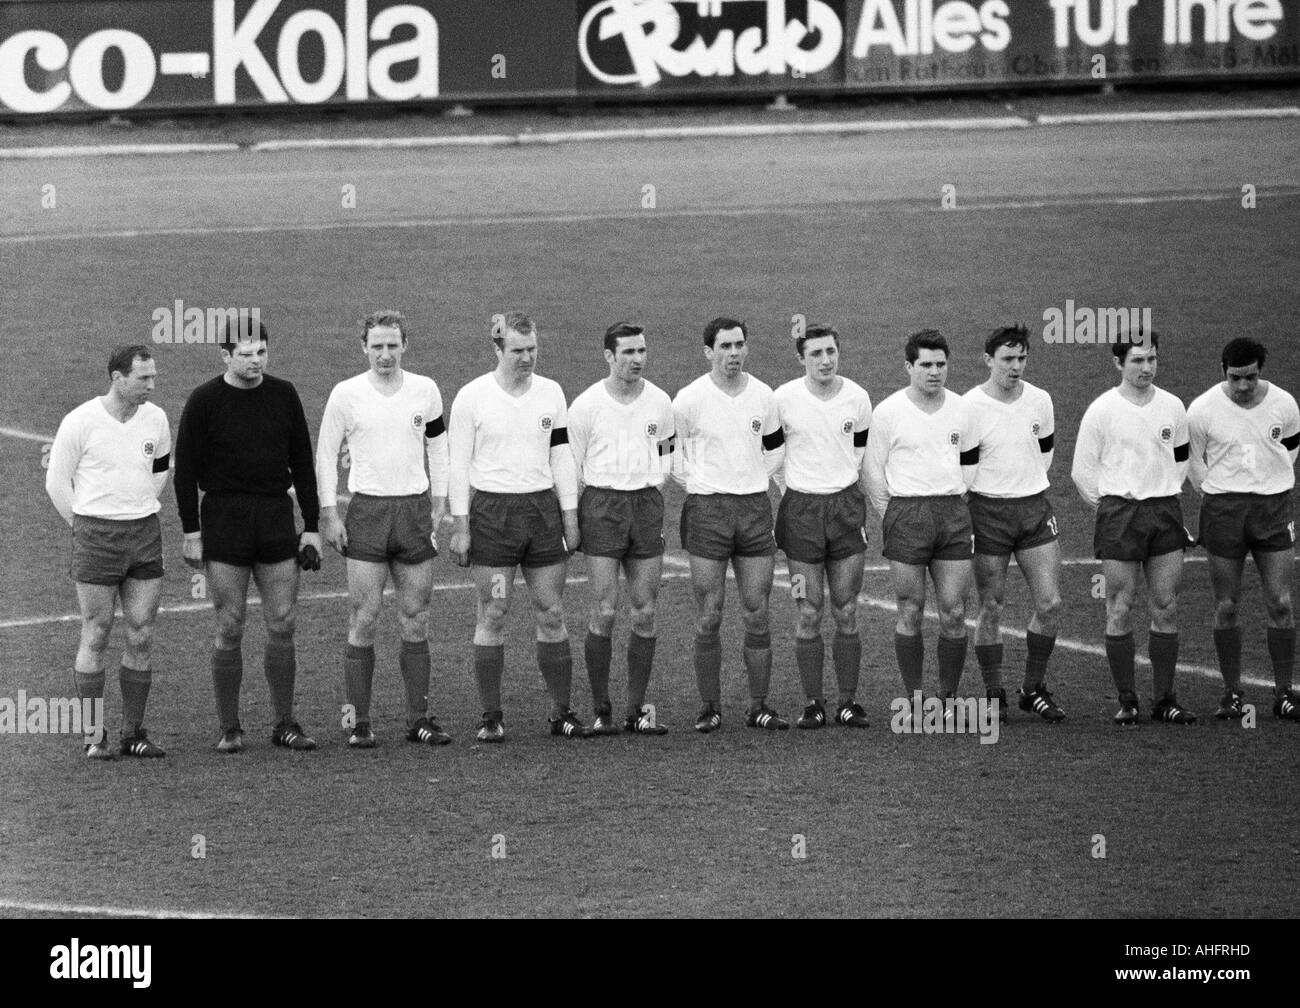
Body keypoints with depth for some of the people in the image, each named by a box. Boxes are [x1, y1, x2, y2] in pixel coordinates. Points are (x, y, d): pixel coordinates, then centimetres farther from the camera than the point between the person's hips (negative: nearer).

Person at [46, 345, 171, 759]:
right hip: (96, 539, -4)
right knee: (96, 637, 0)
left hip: (145, 537, 4)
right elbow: (57, 481, -1)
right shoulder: (80, 422, -10)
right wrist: (85, 527, 6)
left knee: (141, 637, 4)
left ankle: (134, 733, 11)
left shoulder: (156, 419, 5)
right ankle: (92, 736, 6)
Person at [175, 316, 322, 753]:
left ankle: (285, 724, 11)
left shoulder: (283, 395, 6)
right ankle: (229, 729, 6)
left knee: (282, 626, 2)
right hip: (224, 519, -3)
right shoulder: (204, 401, -4)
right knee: (230, 630, -1)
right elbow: (185, 470, -1)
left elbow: (302, 464, 10)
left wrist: (312, 527, 7)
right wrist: (190, 532, -6)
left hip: (276, 520, 3)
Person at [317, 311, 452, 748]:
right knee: (363, 620, -5)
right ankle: (359, 722, -1)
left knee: (415, 620, 4)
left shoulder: (425, 391, 5)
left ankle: (419, 719, 10)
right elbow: (326, 453, 4)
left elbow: (438, 447, 15)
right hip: (367, 511, -2)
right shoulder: (346, 395, -2)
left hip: (415, 511, 2)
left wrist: (439, 507, 9)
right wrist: (328, 514, -2)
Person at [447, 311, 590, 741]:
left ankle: (562, 711, 10)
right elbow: (459, 464, -2)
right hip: (491, 512, -3)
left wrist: (570, 518, 6)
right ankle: (491, 717, 4)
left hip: (543, 510, 3)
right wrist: (460, 527, -6)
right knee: (492, 616, -2)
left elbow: (562, 457, 11)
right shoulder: (472, 397, -3)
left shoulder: (551, 392, 7)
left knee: (551, 614, 3)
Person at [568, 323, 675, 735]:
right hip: (602, 504, -3)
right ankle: (600, 710, -1)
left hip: (646, 504, 3)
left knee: (645, 612, 2)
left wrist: (653, 495, 9)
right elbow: (570, 466, 2)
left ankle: (638, 708, 9)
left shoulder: (660, 402, 6)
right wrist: (570, 521, -1)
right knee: (604, 612, -8)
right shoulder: (586, 406, -3)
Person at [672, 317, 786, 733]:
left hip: (755, 509, 3)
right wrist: (697, 484, 1)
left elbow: (775, 449, 20)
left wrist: (752, 482, 10)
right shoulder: (689, 400, -5)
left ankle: (759, 706, 9)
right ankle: (710, 708, 5)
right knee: (709, 617, -2)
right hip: (707, 511, -3)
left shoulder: (763, 396, 6)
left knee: (757, 614, 3)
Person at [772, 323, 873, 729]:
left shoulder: (856, 397, 2)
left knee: (846, 612, 1)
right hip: (801, 509, -2)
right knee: (808, 613, -1)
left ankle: (848, 701, 6)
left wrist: (860, 506, 13)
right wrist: (789, 487, 6)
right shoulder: (784, 399, -5)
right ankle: (813, 703, 6)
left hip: (846, 504, 2)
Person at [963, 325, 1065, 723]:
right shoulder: (969, 407, -9)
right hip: (987, 513, -4)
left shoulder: (1040, 401, 4)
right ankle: (994, 694, 12)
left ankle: (1034, 689, 13)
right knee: (991, 608, 0)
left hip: (1035, 510, 4)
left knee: (1049, 603, -2)